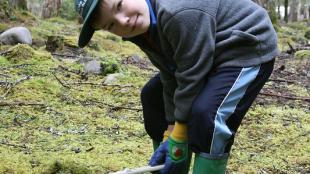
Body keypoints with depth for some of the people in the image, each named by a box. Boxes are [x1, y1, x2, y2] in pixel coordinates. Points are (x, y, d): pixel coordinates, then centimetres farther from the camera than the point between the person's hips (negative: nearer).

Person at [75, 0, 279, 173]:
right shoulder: (143, 30, -7)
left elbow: (191, 79, -30)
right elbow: (171, 80, -4)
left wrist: (178, 141, -20)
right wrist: (170, 135, -7)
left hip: (249, 49, -9)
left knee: (206, 114, -29)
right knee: (153, 95, 12)